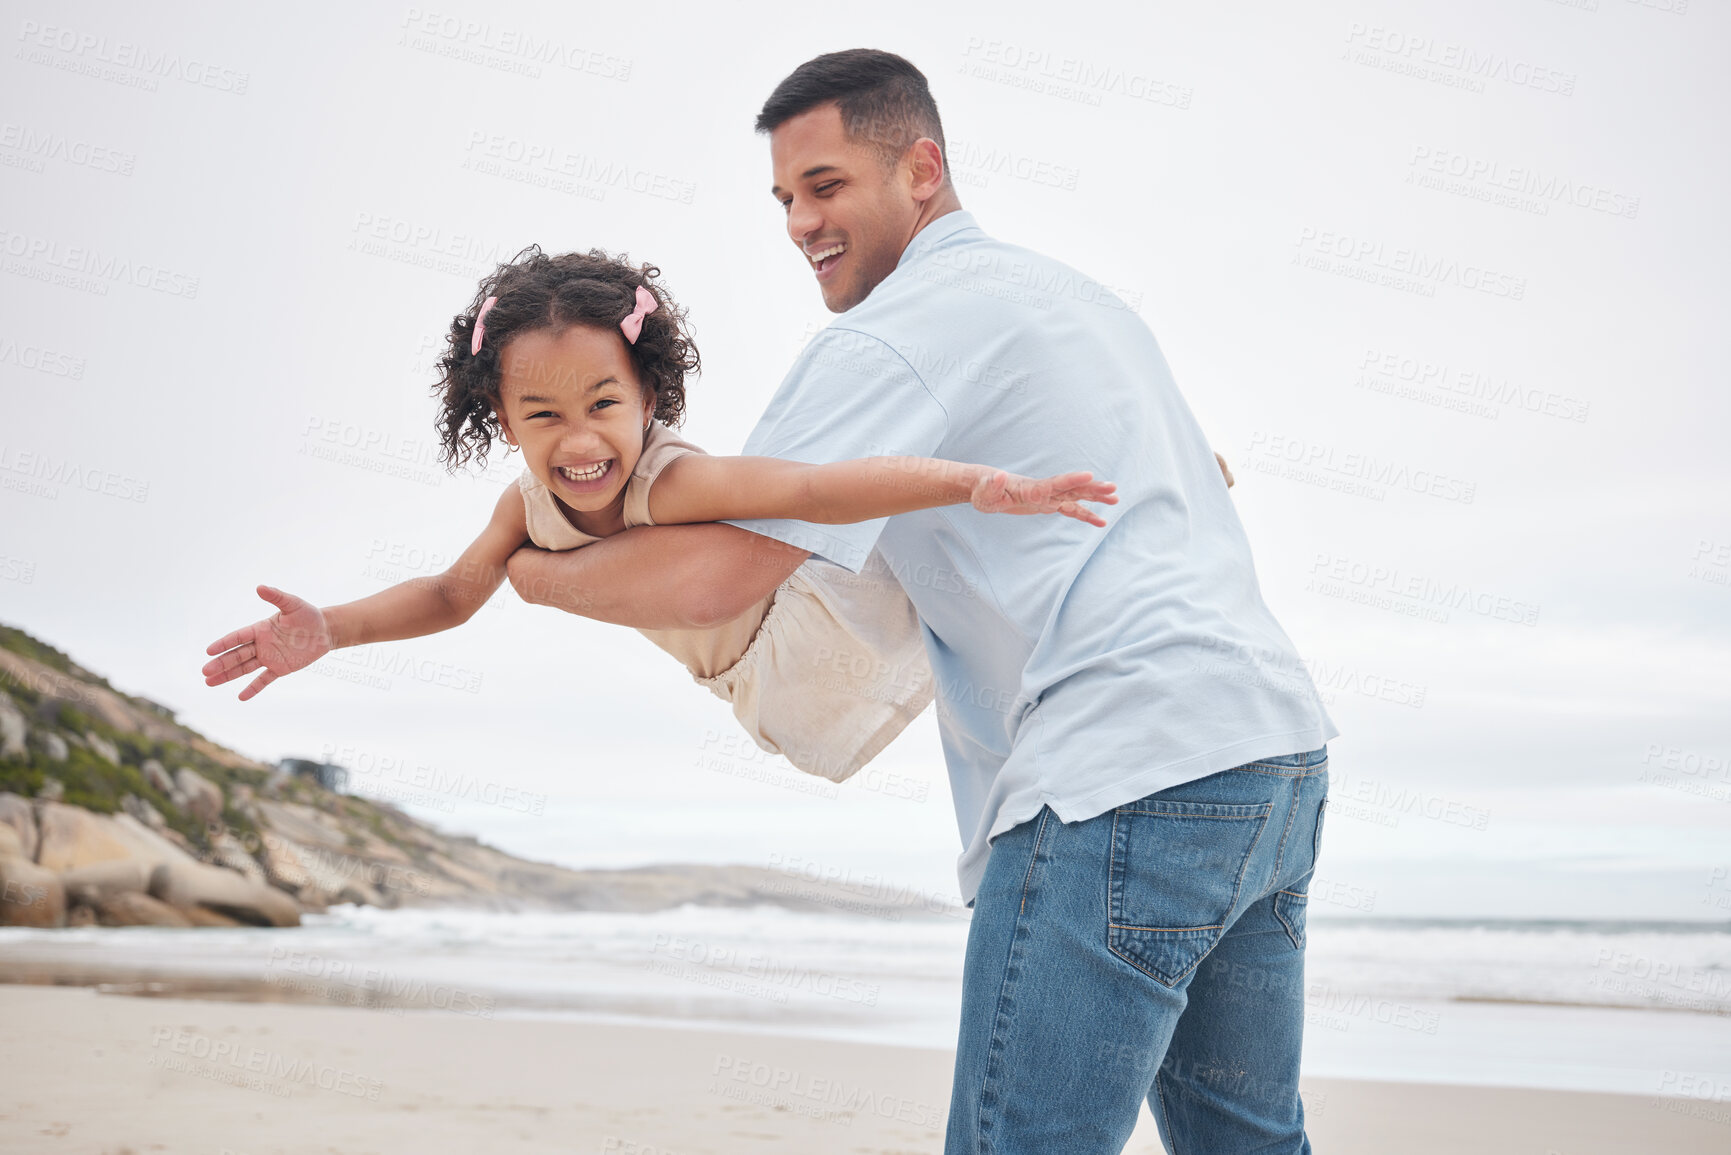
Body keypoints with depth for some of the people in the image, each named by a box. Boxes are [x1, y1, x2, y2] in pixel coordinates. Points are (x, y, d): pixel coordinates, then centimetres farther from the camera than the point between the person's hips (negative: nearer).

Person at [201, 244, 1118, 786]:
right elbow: (451, 594, -3)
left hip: (826, 648, -7)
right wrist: (326, 630, -18)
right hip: (762, 691, 7)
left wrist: (975, 484, -68)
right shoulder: (530, 506, -17)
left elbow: (814, 489, -56)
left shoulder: (670, 483, -41)